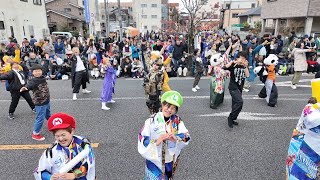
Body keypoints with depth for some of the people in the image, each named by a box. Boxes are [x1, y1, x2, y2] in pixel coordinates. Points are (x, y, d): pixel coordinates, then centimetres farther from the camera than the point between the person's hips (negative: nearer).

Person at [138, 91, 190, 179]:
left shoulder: (177, 120, -9)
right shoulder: (151, 121, -18)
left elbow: (186, 137, -12)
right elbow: (142, 140, -19)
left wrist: (176, 138, -31)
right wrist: (157, 141, -34)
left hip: (171, 162, 4)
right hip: (155, 161, -3)